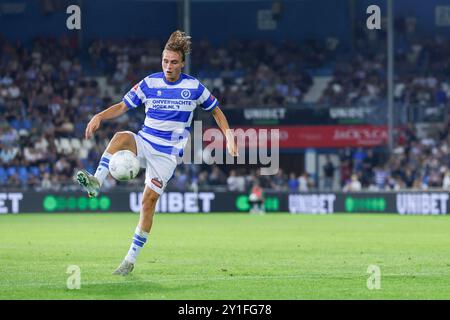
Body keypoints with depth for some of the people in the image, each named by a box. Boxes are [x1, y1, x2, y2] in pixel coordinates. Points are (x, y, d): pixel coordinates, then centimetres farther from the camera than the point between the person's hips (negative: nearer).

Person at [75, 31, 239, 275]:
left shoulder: (193, 86, -1)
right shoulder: (149, 83, -1)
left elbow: (215, 110, 12)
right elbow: (123, 106, 1)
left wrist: (229, 136, 1)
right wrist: (99, 117, -16)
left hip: (168, 153, -1)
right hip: (144, 143, 1)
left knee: (149, 200, -11)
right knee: (121, 137, -33)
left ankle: (131, 259, -4)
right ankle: (96, 182, -48)